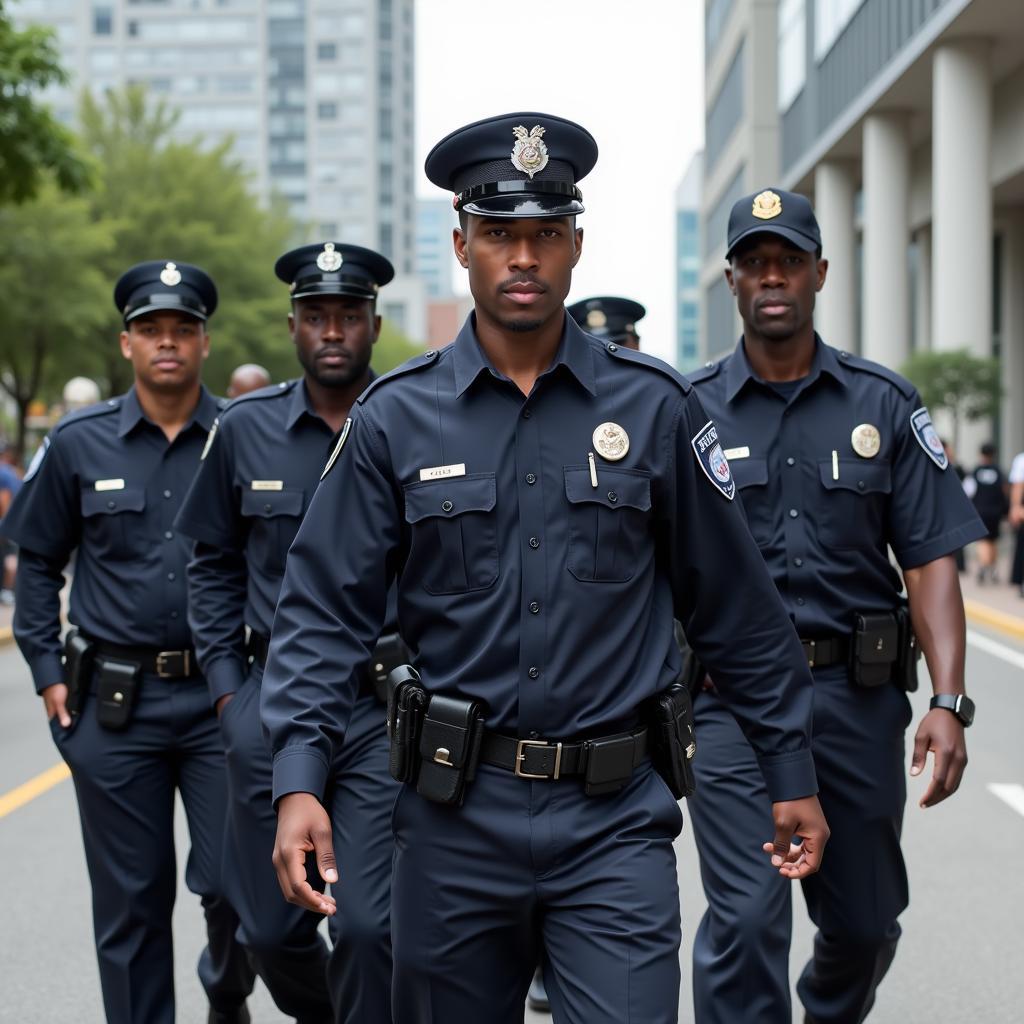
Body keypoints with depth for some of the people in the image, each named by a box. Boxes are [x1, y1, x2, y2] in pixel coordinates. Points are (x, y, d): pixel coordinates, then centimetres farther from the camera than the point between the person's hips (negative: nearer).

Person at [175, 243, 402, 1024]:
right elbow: (214, 564, 14)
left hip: (387, 704, -2)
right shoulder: (245, 430, 5)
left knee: (368, 925, -9)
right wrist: (226, 682, 7)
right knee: (271, 929, 11)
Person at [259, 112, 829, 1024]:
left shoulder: (653, 406, 0)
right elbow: (325, 611, 0)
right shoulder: (396, 418, 0)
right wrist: (299, 779, -12)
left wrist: (792, 772, 7)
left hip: (614, 819, -1)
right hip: (455, 815, 1)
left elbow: (738, 606, 6)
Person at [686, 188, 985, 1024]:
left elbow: (932, 561, 0)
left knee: (866, 921, 14)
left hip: (859, 696, 2)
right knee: (746, 920, -10)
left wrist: (948, 702, -10)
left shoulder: (885, 406, 4)